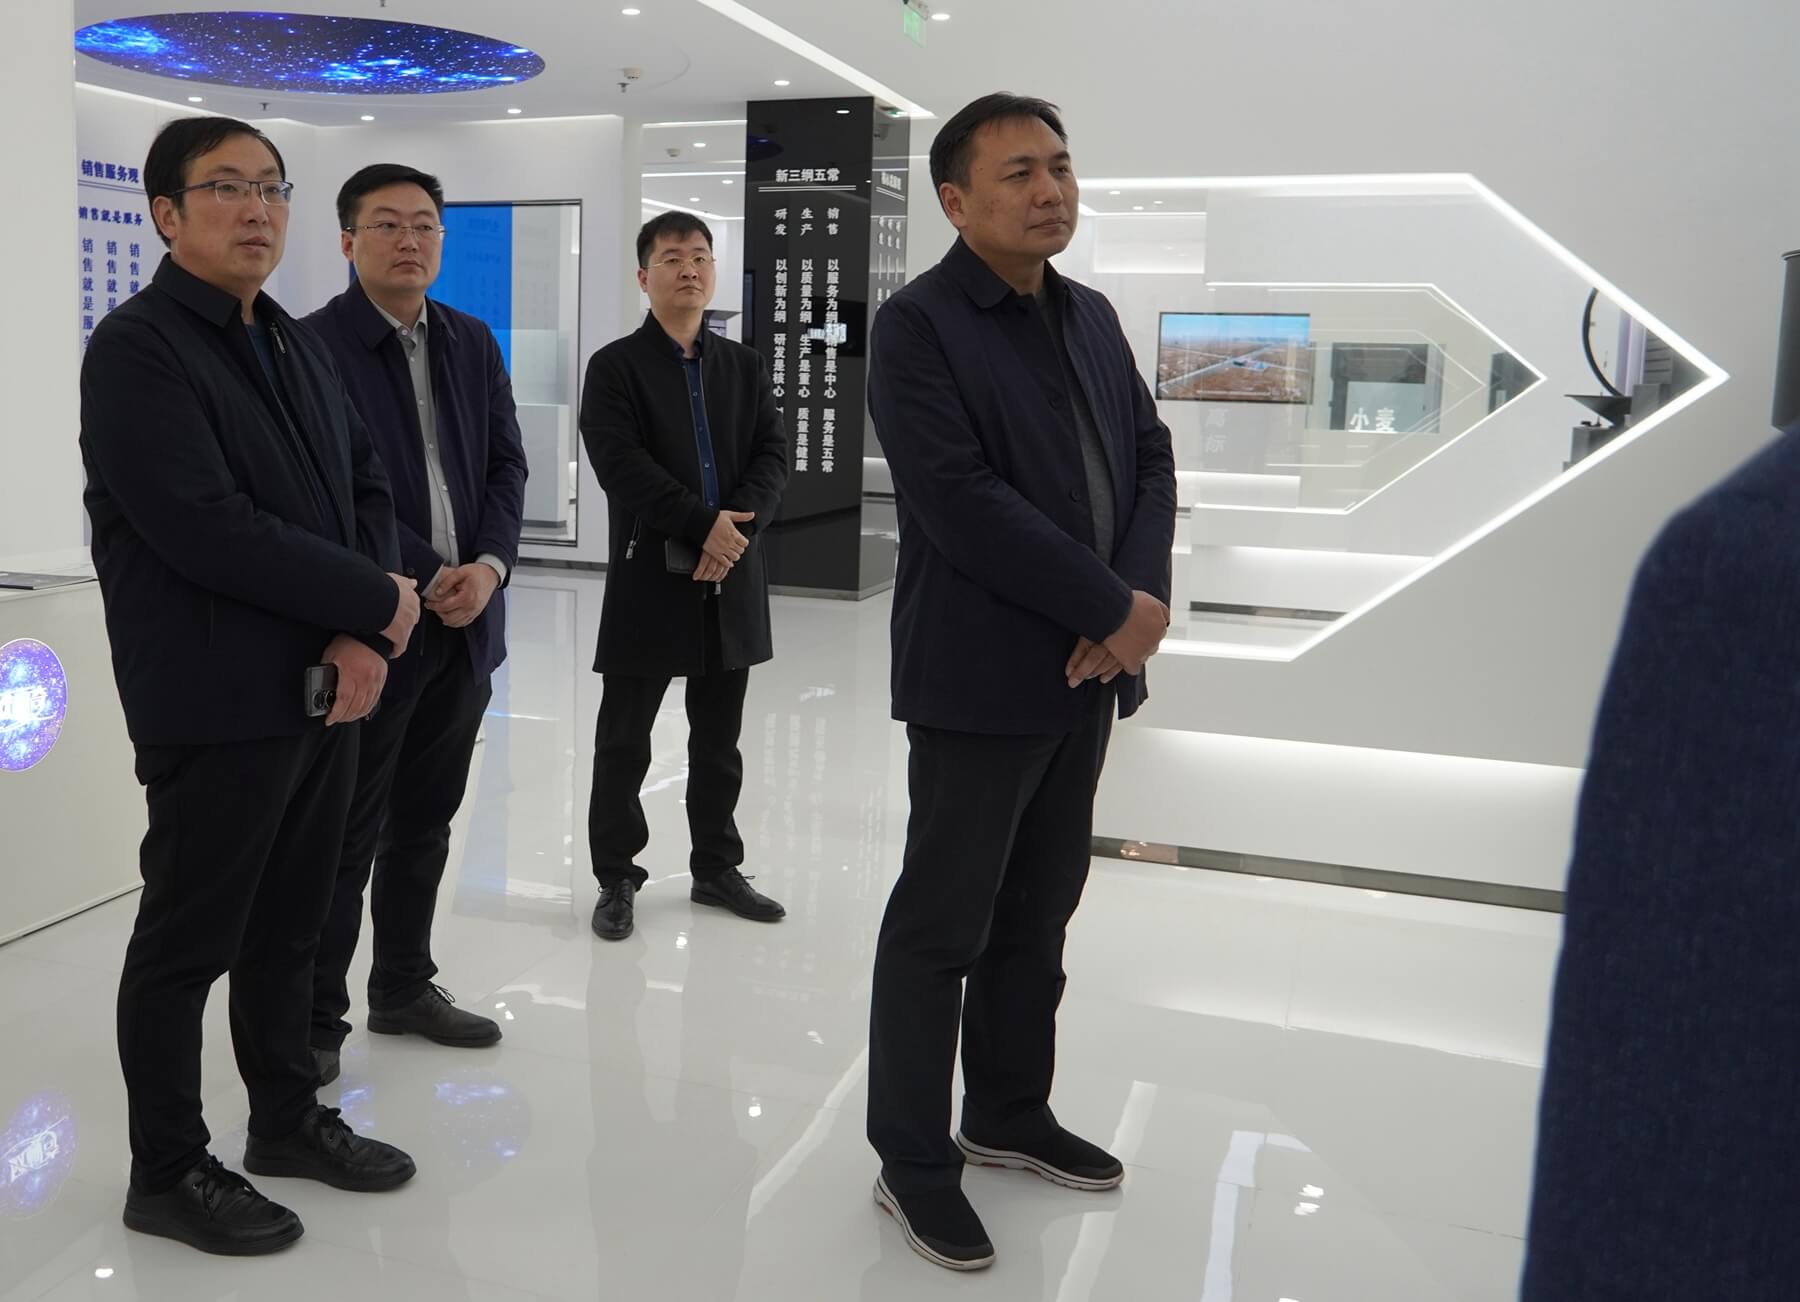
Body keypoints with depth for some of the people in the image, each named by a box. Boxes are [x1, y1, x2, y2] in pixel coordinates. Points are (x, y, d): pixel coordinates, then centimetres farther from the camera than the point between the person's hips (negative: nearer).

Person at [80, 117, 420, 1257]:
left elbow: (368, 486, 10)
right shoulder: (138, 348, -10)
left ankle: (288, 1118, 35)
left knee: (291, 924, 18)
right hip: (216, 701, -7)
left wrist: (362, 638, -6)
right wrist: (375, 602, -14)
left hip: (328, 686, 7)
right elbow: (204, 529, -21)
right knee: (189, 939, 6)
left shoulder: (298, 345, 14)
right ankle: (169, 1173, 22)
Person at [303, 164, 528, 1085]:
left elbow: (506, 464, 9)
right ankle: (315, 1017, 16)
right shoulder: (314, 345, -7)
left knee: (425, 824, 15)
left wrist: (489, 566, -7)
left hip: (467, 621, 6)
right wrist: (425, 580, -15)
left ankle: (404, 988, 30)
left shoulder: (472, 343, 11)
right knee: (345, 834, 2)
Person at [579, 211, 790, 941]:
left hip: (733, 577, 4)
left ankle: (717, 868, 25)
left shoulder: (744, 366, 12)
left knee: (719, 741, 13)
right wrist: (704, 524, -19)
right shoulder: (616, 367, -1)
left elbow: (773, 456, 2)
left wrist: (737, 527, -14)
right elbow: (623, 466, -13)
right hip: (651, 575, -4)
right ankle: (617, 878, 16)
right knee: (624, 742, 4)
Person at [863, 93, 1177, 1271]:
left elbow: (1150, 456, 10)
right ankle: (914, 1162, 18)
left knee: (1039, 915, 17)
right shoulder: (919, 325, -11)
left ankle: (1009, 1114, 34)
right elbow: (960, 505, -20)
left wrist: (1145, 596, -8)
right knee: (942, 925, 3)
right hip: (981, 678, -7)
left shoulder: (1093, 316, 12)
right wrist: (1114, 609, -17)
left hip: (1086, 673, 7)